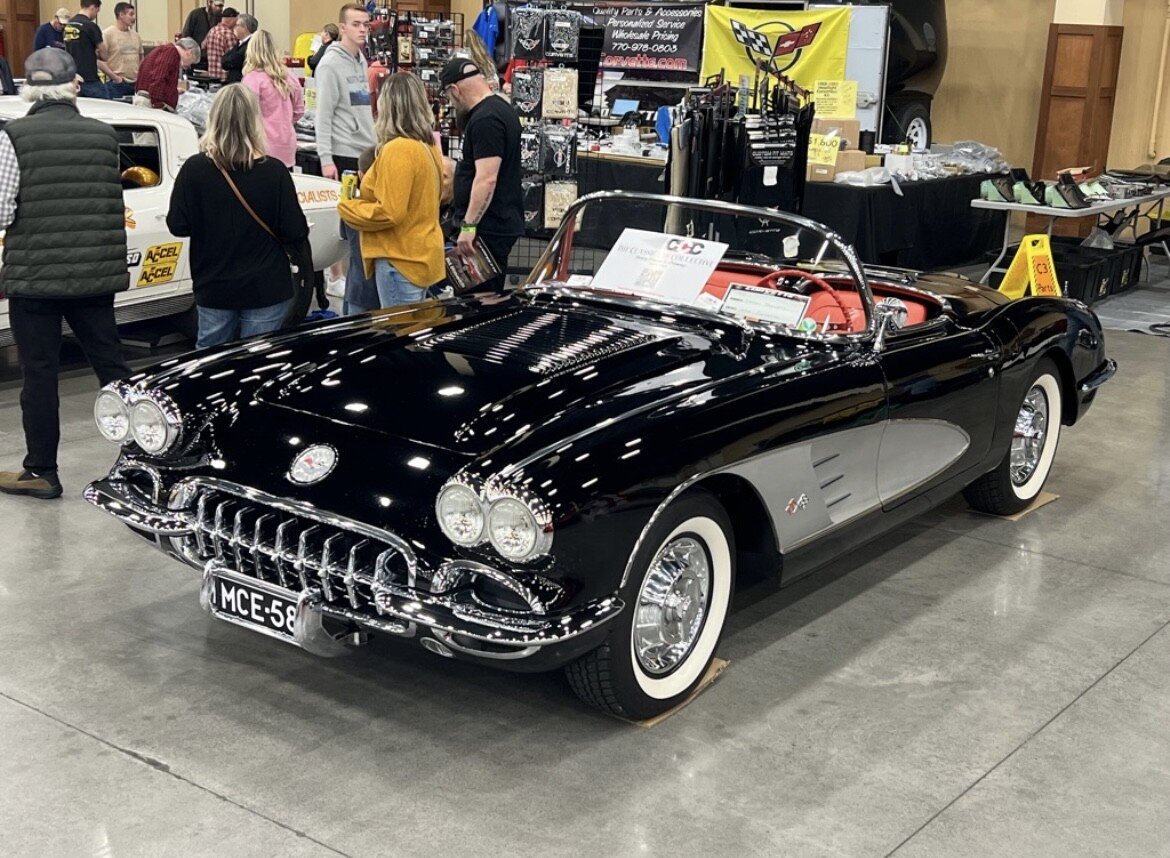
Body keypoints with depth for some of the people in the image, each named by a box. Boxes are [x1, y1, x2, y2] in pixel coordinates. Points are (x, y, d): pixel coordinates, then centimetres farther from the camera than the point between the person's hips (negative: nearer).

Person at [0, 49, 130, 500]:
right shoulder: (104, 134, 2)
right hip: (96, 274, 3)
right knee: (112, 365, 11)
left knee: (39, 374, 6)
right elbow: (115, 207, 4)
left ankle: (41, 472, 15)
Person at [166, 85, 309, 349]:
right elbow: (295, 232, -10)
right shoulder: (274, 171, -14)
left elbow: (177, 225, -4)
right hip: (265, 288, -2)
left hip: (212, 288, 2)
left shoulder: (193, 169, -10)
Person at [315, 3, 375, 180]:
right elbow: (323, 116, -14)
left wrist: (373, 142, 17)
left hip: (367, 152, 8)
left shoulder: (362, 61, 13)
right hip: (344, 153, -8)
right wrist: (326, 159, -19)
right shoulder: (330, 64, -11)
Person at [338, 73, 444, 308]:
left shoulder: (397, 150, -18)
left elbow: (388, 213, -21)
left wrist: (346, 207, -6)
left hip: (401, 261, -9)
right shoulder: (428, 146, 8)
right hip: (423, 258, 9)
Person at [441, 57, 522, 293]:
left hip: (488, 227, -11)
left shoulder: (484, 120, -18)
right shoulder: (501, 108, 16)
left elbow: (487, 179, -24)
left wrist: (469, 225, -24)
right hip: (501, 223, 11)